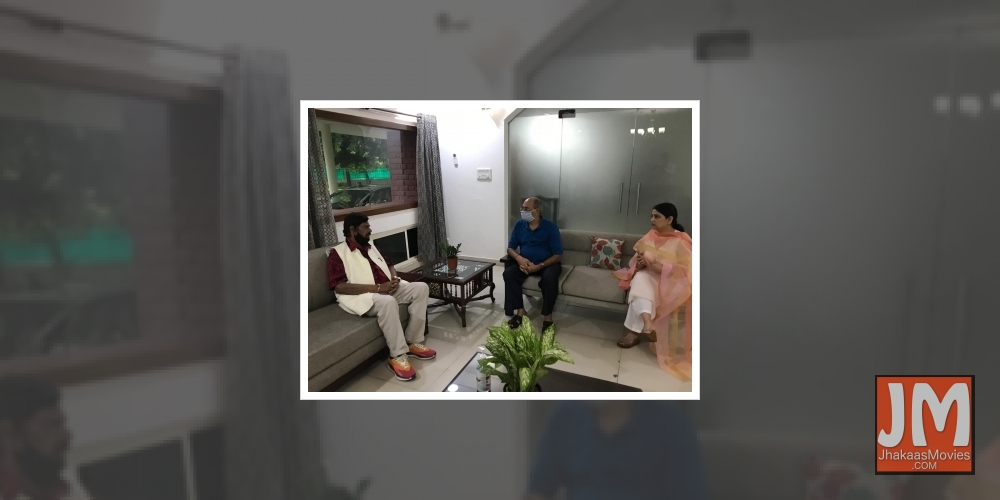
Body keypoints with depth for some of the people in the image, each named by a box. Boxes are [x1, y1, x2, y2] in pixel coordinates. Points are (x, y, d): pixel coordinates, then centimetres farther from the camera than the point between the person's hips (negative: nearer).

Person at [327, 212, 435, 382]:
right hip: (362, 296, -8)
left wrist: (394, 278, 1)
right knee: (387, 301, -38)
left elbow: (389, 265, 28)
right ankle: (398, 356, -24)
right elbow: (339, 286, -18)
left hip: (388, 289, 8)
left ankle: (413, 342, -6)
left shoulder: (371, 247, 19)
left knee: (421, 288, -9)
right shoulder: (337, 253, -5)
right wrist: (377, 287, -23)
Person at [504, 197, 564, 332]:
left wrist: (539, 266, -25)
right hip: (525, 263, 4)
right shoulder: (519, 225, 1)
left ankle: (547, 316, -21)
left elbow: (558, 255, -12)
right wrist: (519, 258, -19)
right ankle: (520, 311, -14)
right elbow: (510, 248, 5)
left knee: (549, 278, -36)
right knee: (508, 273, -24)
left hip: (547, 264, -4)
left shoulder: (550, 227, -11)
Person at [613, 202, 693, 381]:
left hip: (671, 282, -4)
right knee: (639, 279, -33)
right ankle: (647, 323, -52)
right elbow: (636, 259, 11)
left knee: (642, 292, -34)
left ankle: (634, 330, -27)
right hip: (649, 277, 4)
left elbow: (687, 271, -15)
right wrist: (639, 263, -14)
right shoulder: (650, 236, 9)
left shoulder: (682, 241, -8)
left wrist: (661, 268, -25)